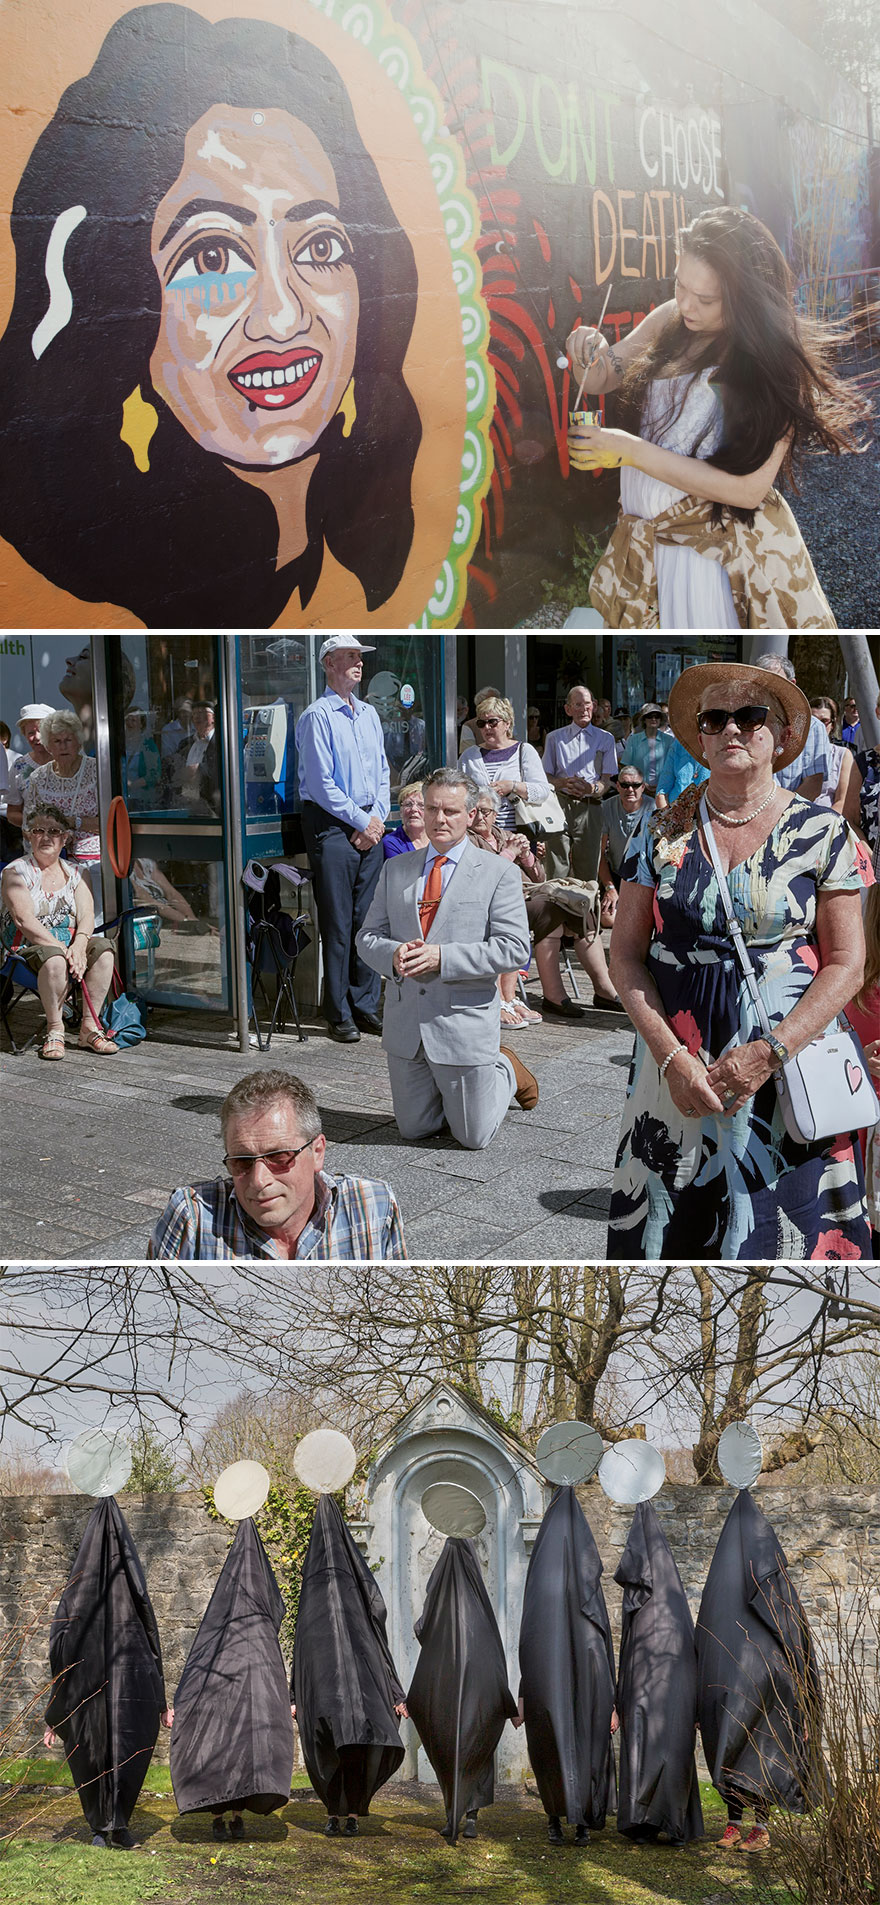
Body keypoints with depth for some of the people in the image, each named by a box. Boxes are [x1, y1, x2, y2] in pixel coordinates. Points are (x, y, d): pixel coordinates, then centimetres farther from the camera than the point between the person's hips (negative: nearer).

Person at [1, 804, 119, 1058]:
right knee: (54, 959, -37)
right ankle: (54, 1031, -21)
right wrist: (64, 951, -25)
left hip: (70, 942, 5)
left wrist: (79, 945, -22)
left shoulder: (73, 873, 12)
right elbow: (25, 921, -15)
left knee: (103, 949, -25)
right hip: (28, 945, -5)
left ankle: (89, 1028, -20)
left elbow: (87, 915, 0)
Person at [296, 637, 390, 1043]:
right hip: (331, 824, -6)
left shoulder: (369, 714, 15)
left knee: (367, 918, 8)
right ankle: (339, 1015, 3)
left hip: (369, 824, 7)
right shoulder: (316, 716, -8)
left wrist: (378, 817, 1)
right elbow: (321, 785, -12)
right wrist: (362, 821, -10)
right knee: (337, 923, -3)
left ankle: (365, 1006, 15)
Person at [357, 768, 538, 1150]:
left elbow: (514, 949, -13)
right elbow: (368, 936, 9)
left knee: (474, 1138, 5)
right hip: (405, 1024, 4)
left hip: (464, 1023, -4)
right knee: (414, 1129, 13)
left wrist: (442, 957, -22)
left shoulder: (499, 873, -5)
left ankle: (506, 1071, 33)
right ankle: (454, 1089, 42)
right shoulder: (395, 869, 8)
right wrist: (393, 954, -15)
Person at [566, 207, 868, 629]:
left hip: (716, 557, -5)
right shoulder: (671, 321, -3)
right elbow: (603, 379, 11)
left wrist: (632, 451, -25)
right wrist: (592, 357, -15)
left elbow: (748, 489, -23)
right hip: (644, 541, 5)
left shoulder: (776, 362, -19)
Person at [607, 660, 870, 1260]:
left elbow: (847, 964, -2)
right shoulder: (663, 834, 6)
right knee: (669, 1228, 4)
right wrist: (670, 1056, -10)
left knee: (784, 1233, 0)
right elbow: (627, 955, 4)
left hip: (788, 1067, -1)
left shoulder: (821, 833, 1)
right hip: (676, 1070, 2)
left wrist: (769, 1053, -14)